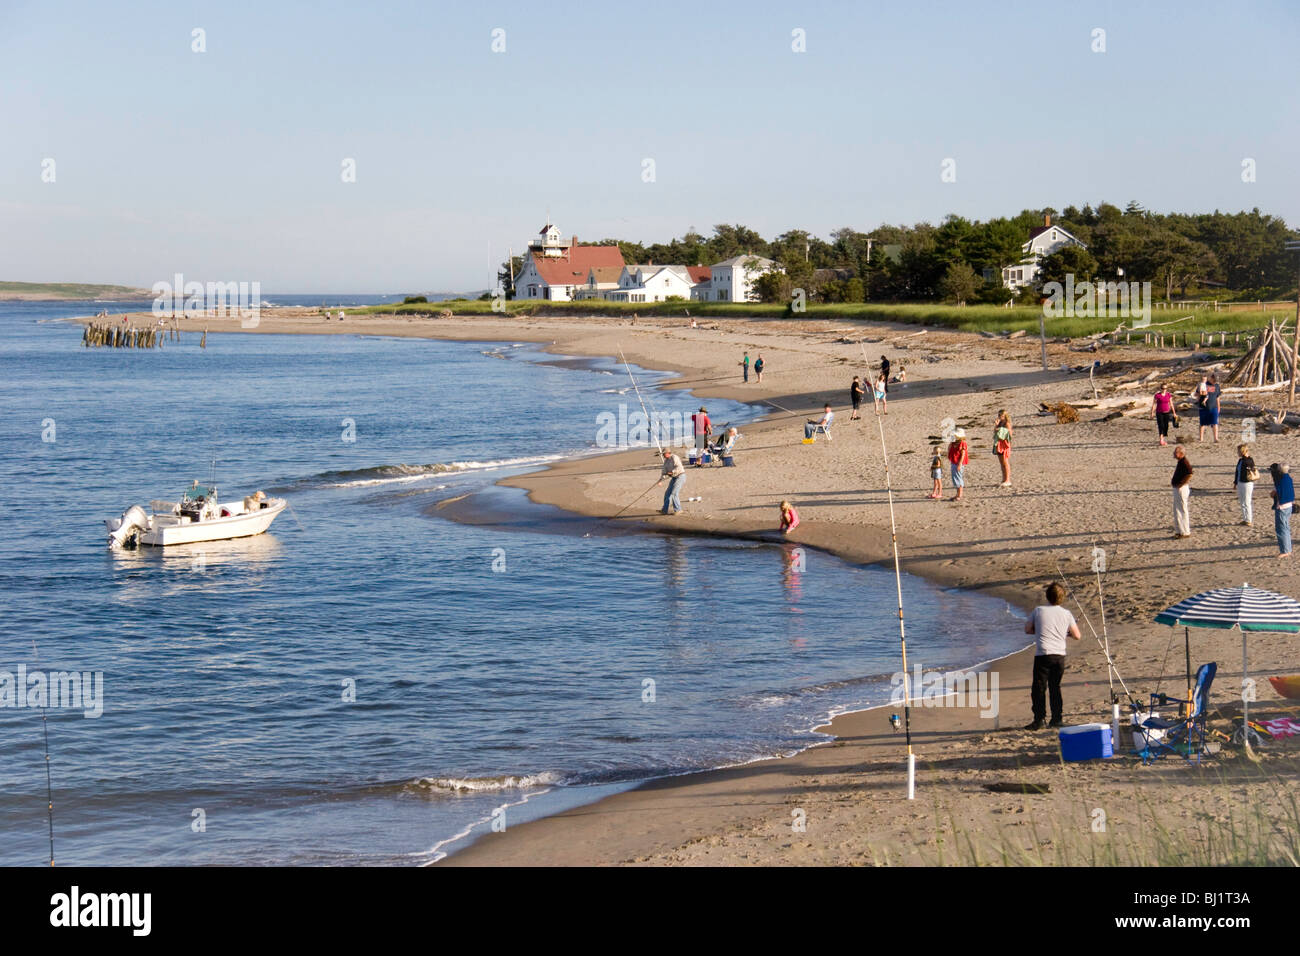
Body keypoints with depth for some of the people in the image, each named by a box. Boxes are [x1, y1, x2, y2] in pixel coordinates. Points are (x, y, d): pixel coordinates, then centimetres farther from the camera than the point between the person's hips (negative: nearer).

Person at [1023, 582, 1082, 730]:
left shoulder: (1039, 610, 1)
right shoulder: (1066, 614, 6)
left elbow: (1027, 629, 12)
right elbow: (1077, 636, 9)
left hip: (1043, 654, -3)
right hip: (1060, 655, 3)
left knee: (1039, 688, -2)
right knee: (1055, 687, 15)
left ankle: (1039, 720, -9)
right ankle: (1057, 718, 17)